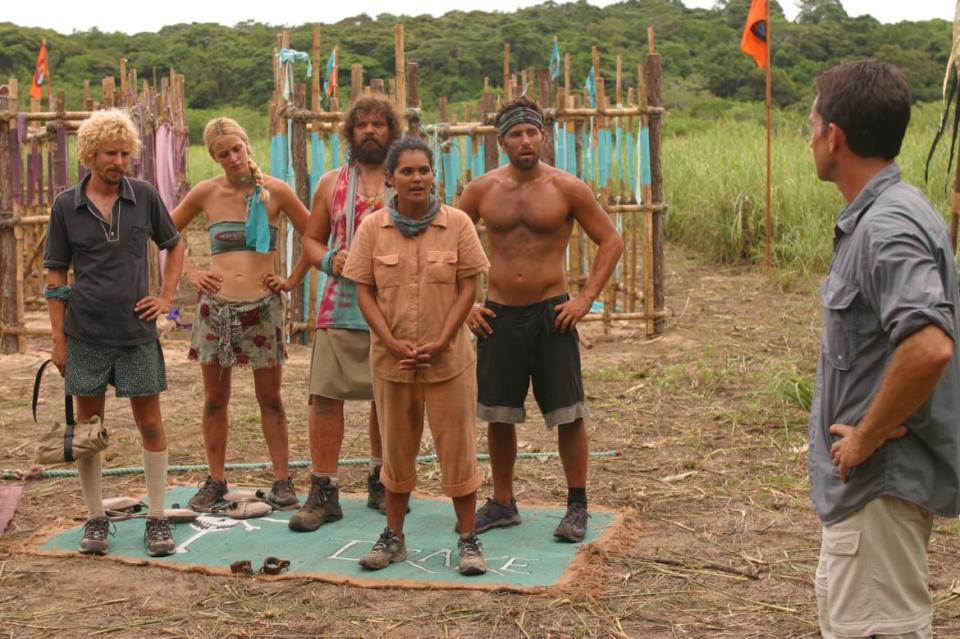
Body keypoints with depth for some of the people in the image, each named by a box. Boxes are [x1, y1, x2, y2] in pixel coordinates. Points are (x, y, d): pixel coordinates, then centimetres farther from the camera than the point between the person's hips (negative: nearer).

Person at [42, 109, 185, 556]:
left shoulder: (144, 196, 0)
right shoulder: (66, 205, -1)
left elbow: (174, 245, 15)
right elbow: (55, 276, 3)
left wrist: (167, 297, 3)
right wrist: (58, 338, -1)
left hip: (137, 333, 0)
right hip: (86, 335, 0)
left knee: (150, 423, 3)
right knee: (87, 426, 7)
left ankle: (157, 518, 14)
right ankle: (96, 519, 20)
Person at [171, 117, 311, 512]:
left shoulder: (275, 191, -3)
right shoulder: (206, 193, 1)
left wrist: (293, 280, 1)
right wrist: (190, 272, 5)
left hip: (262, 306, -2)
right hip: (215, 306, 2)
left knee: (270, 398, 6)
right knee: (214, 398, 8)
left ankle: (282, 480, 14)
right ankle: (216, 481, 19)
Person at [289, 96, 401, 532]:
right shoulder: (332, 184, 11)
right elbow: (310, 239, 14)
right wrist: (329, 260, -6)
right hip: (341, 306, 1)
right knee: (325, 395, -6)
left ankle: (380, 481, 26)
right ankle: (324, 492, 2)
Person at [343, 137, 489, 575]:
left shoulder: (457, 223, -3)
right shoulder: (372, 228, -1)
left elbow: (468, 288, -4)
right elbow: (364, 292, -2)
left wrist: (439, 343, -14)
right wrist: (392, 343, -13)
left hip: (448, 358, -1)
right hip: (391, 359, 2)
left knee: (457, 447, 3)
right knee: (396, 449, 13)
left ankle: (468, 539, 15)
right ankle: (393, 537, 26)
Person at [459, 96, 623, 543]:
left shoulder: (567, 188, -4)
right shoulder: (481, 190, 2)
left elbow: (611, 242, 1)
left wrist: (585, 299, -7)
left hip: (551, 313, -2)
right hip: (498, 315, 2)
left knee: (568, 415, -1)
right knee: (498, 416, 9)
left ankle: (577, 508, 13)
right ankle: (502, 504, 23)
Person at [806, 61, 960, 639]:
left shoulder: (887, 227, -23)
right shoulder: (875, 215, 9)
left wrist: (866, 438, -24)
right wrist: (859, 436, 13)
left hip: (882, 479, -11)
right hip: (871, 477, 11)